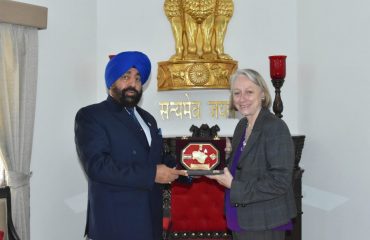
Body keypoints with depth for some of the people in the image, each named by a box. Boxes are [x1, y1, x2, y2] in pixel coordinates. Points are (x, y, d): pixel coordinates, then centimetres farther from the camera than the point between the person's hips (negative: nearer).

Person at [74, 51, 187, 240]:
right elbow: (97, 165, -20)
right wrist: (152, 174, -21)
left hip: (149, 219, 7)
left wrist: (185, 169, 2)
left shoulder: (147, 118, 17)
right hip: (116, 222, -7)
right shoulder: (91, 116, -8)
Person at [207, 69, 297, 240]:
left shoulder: (275, 127, -18)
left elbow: (280, 182, -22)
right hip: (241, 220, 7)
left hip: (264, 225, -7)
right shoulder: (242, 125, 6)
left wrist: (234, 186, -20)